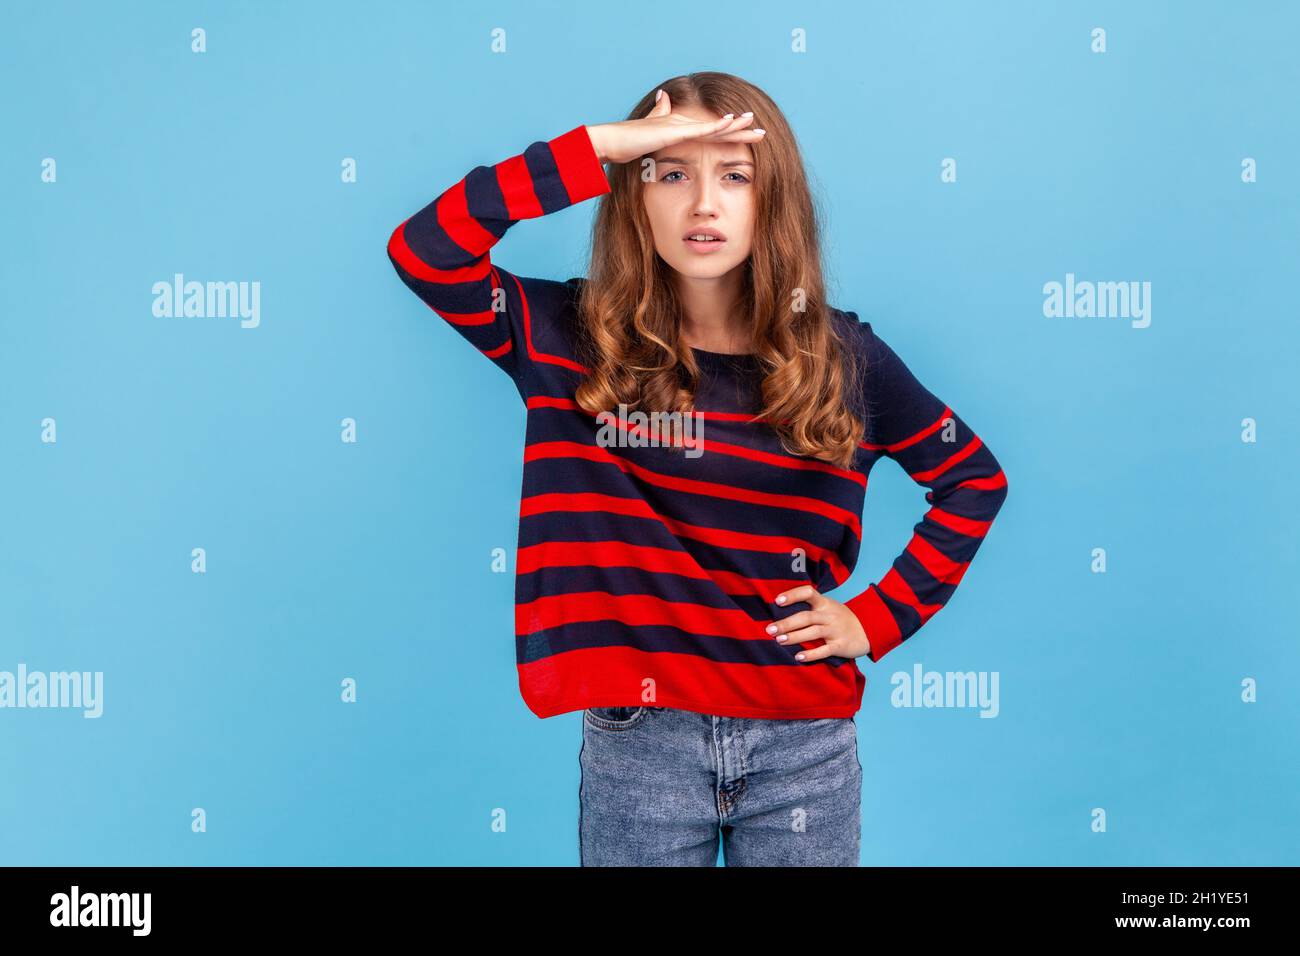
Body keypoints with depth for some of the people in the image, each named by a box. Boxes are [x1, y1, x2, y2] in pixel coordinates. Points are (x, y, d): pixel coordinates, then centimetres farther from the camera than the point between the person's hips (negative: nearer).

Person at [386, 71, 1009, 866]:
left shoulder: (842, 355, -2)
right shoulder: (576, 338, -5)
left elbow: (975, 480, 10)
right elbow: (423, 252, -19)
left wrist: (880, 620, 1)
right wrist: (600, 146, -20)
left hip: (805, 739, 1)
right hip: (638, 740, -1)